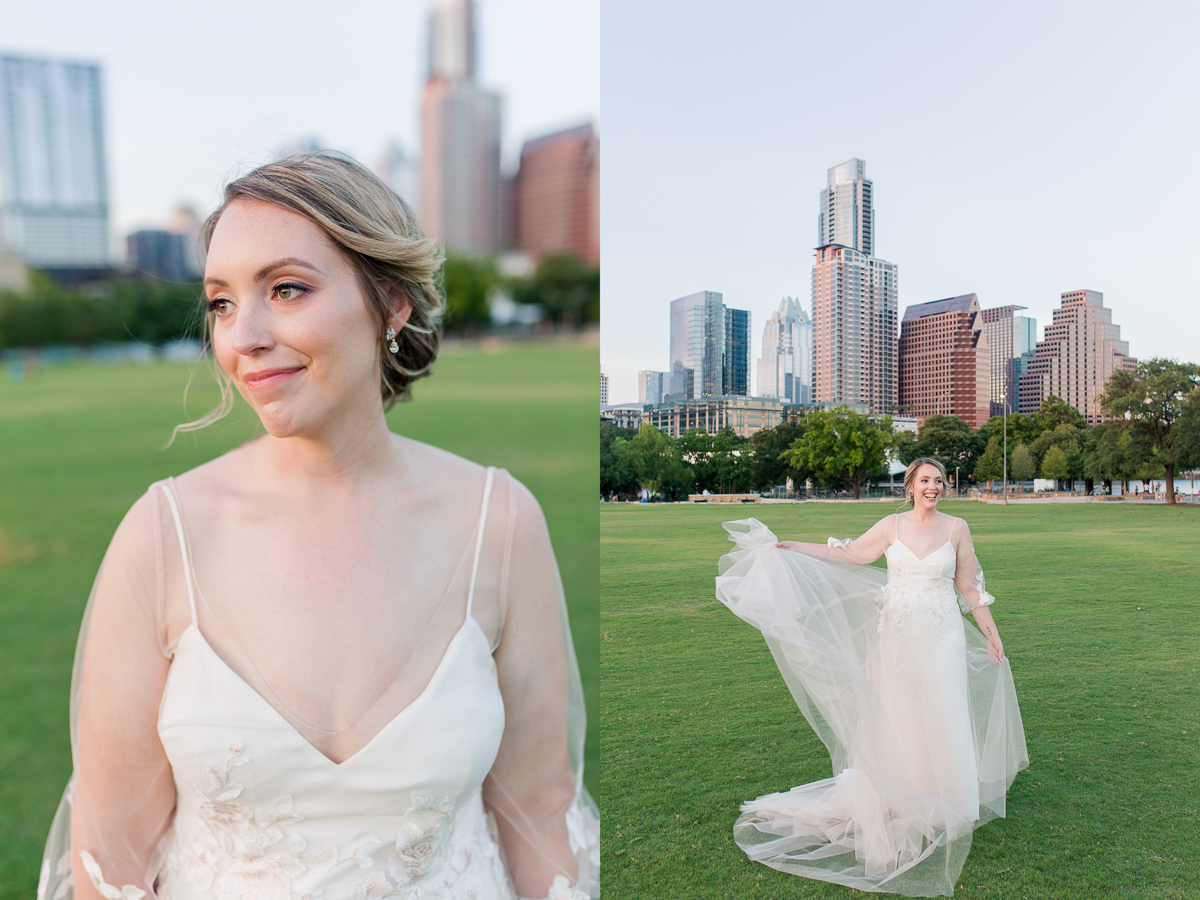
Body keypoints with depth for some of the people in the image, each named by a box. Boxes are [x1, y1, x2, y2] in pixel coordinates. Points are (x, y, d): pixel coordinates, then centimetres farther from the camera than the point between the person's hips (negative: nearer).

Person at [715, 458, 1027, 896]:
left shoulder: (956, 528, 1)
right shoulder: (891, 526, 2)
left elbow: (969, 586, 8)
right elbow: (849, 555, 9)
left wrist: (991, 632, 10)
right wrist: (792, 548, 6)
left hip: (941, 637, -1)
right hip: (896, 636, 1)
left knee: (941, 719, 1)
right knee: (894, 717, 5)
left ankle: (942, 806, 18)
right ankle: (897, 802, 20)